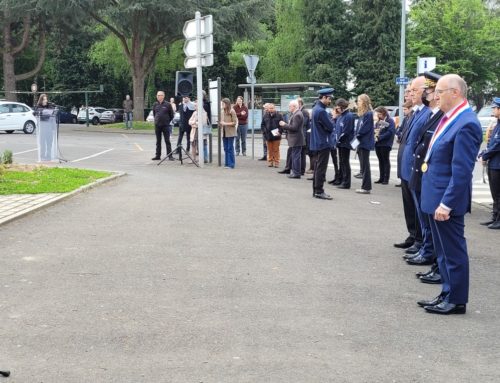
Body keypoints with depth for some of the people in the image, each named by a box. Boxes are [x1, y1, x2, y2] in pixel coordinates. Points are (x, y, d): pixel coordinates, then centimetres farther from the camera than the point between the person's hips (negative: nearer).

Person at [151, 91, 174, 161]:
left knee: (167, 141, -3)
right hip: (157, 125, 4)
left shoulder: (167, 104, -6)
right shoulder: (155, 104, 5)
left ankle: (170, 155, 0)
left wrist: (168, 121, 6)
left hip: (165, 125, -4)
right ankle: (158, 155, 15)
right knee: (158, 141, 9)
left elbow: (171, 115, 3)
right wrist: (157, 120, 14)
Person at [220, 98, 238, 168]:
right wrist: (221, 123, 2)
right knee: (226, 149, 9)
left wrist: (225, 123, -16)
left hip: (230, 133, -7)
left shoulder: (232, 111, -9)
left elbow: (234, 122, -10)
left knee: (230, 148, -4)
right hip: (224, 133, 7)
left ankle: (231, 164, 1)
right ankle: (227, 163, 15)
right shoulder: (223, 111, 10)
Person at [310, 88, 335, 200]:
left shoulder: (316, 109, 12)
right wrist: (332, 122, 2)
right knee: (321, 168, -5)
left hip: (317, 143, 10)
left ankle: (316, 190, 19)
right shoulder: (321, 111, -20)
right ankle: (319, 191, -1)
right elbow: (331, 127, -17)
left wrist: (330, 121, 1)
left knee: (317, 167, 14)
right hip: (323, 143, -10)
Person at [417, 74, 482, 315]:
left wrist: (446, 203, -23)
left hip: (446, 200, -10)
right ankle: (447, 294, 29)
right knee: (443, 250, 18)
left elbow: (461, 171, -24)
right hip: (436, 196, 10)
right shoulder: (449, 118, 9)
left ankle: (456, 301, 13)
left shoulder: (466, 124, -21)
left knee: (452, 250, 2)